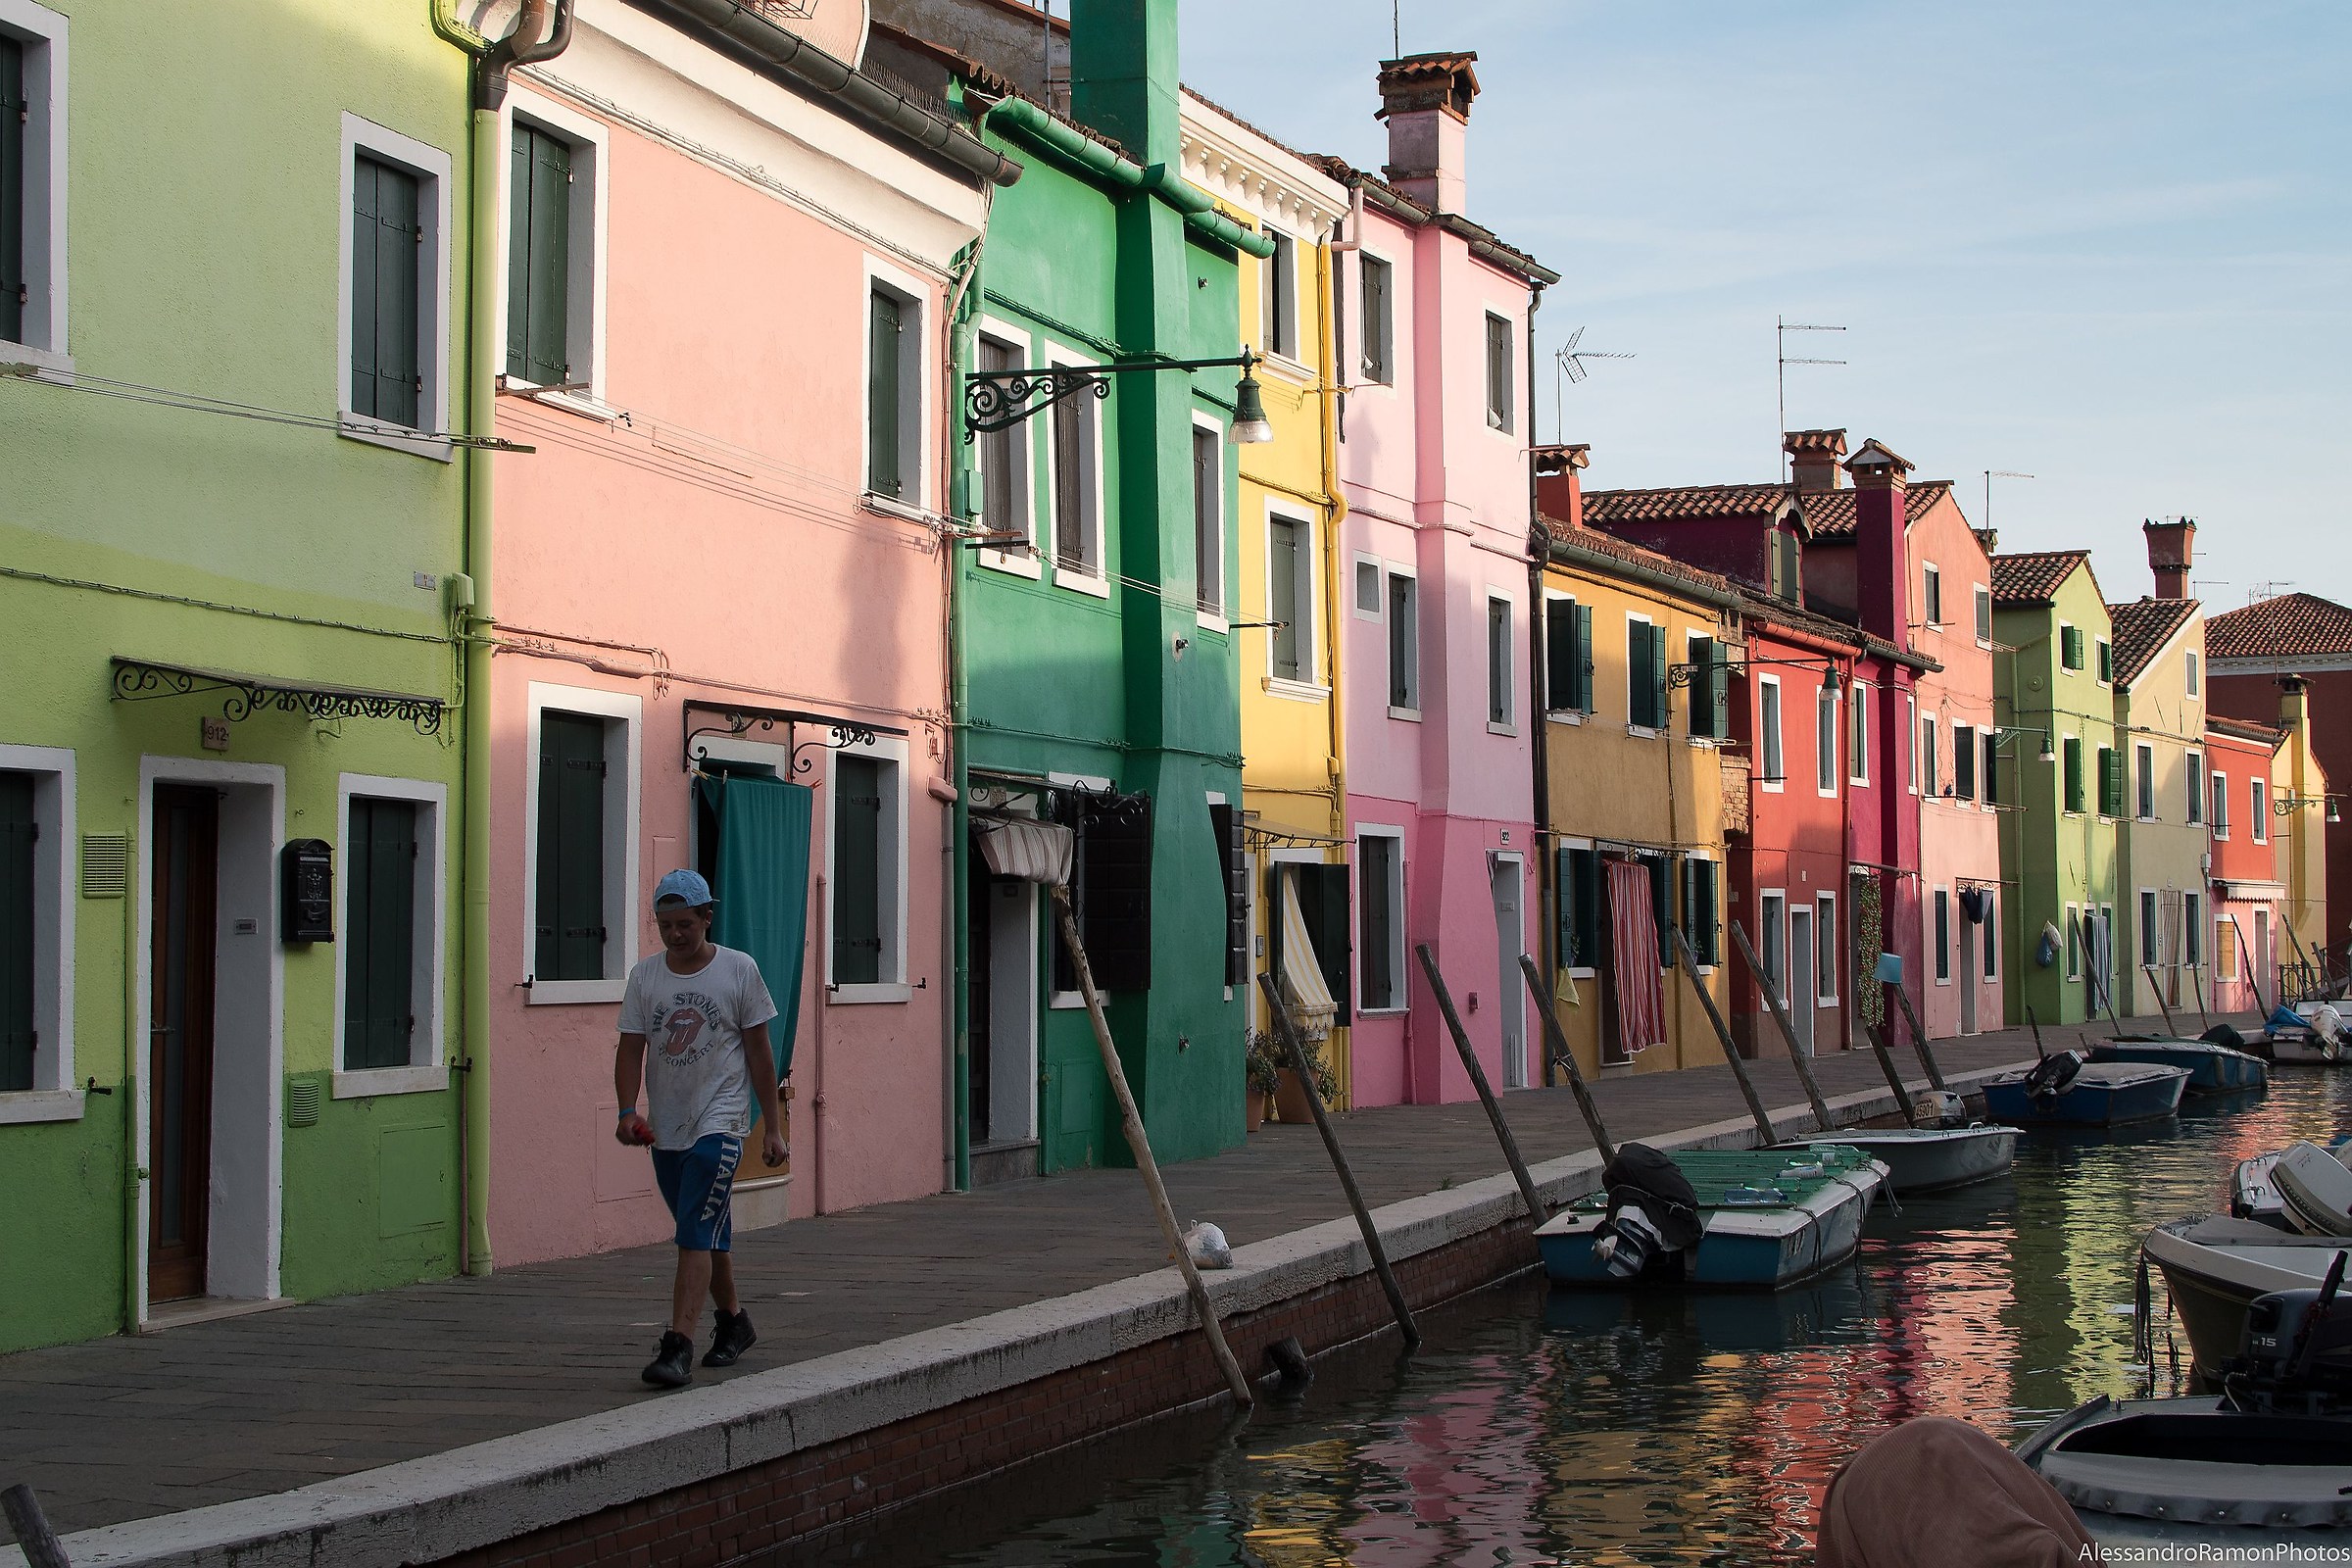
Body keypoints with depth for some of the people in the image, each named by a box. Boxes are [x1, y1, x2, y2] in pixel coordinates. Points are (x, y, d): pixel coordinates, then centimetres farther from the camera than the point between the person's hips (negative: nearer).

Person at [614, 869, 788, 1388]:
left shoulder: (738, 969, -3)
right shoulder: (644, 975, 5)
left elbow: (758, 1052, 1)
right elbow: (630, 1048, 3)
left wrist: (772, 1126, 1)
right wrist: (627, 1110, -13)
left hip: (720, 1122, -5)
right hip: (665, 1127, 5)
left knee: (696, 1234, -16)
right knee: (708, 1234, 16)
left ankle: (678, 1346, -22)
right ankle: (733, 1321, 35)